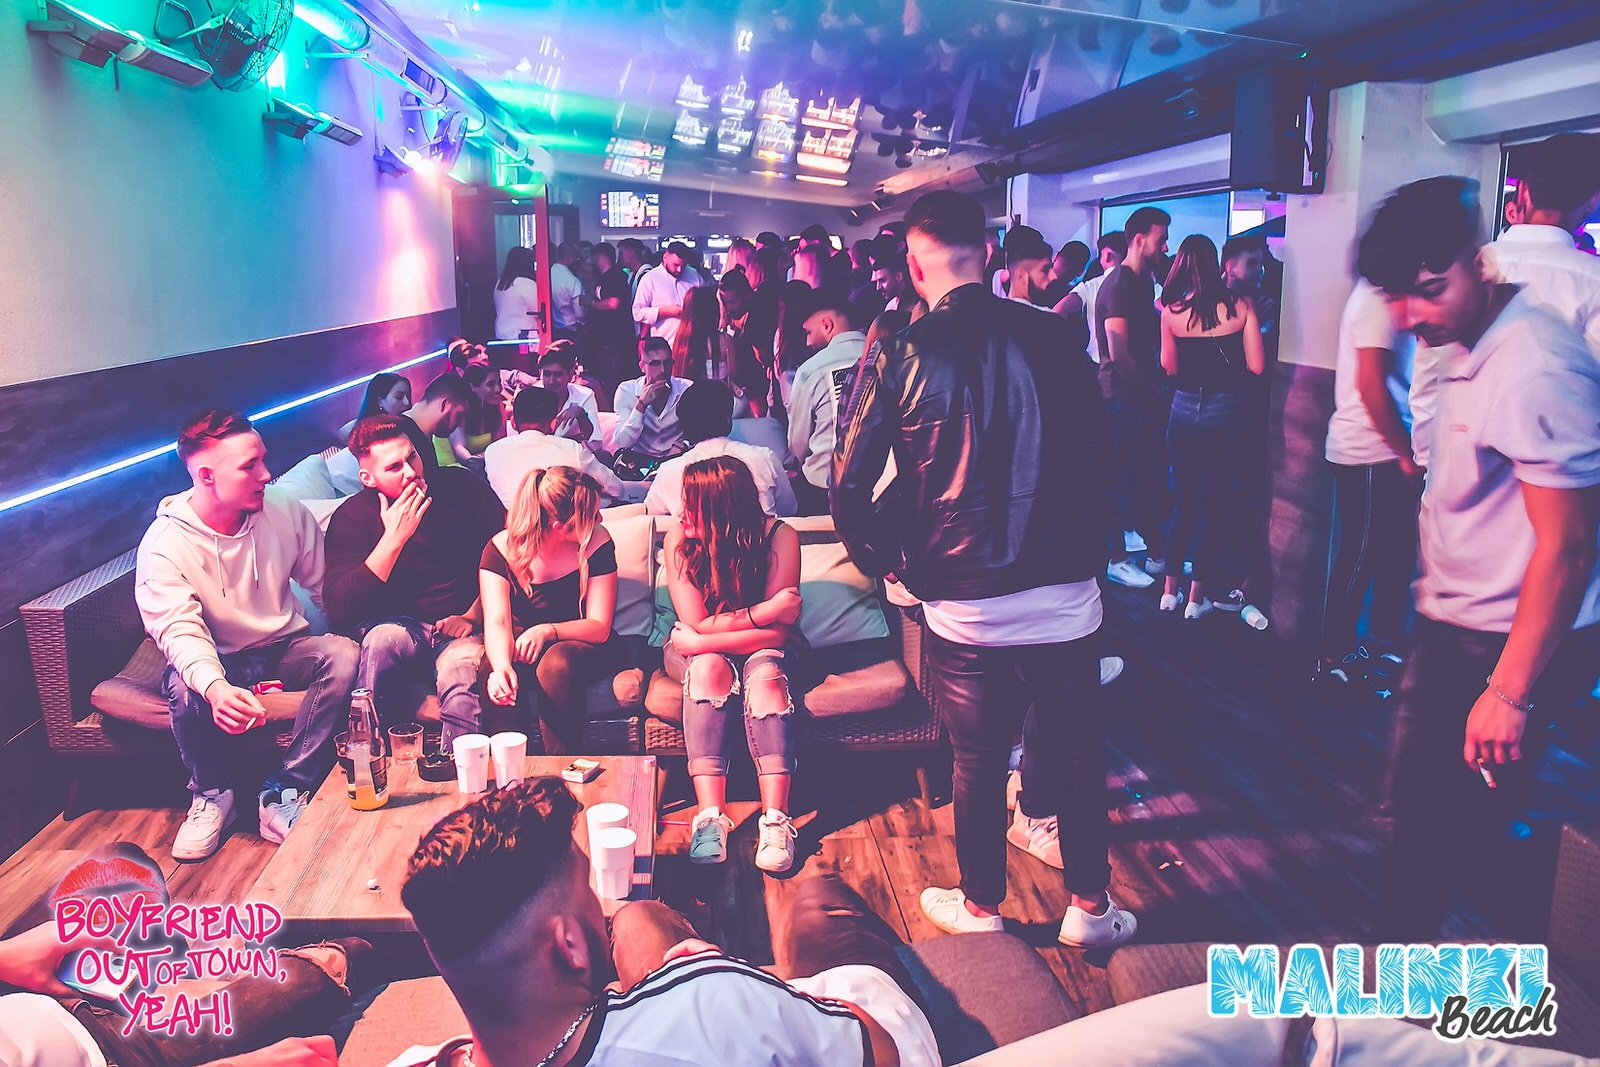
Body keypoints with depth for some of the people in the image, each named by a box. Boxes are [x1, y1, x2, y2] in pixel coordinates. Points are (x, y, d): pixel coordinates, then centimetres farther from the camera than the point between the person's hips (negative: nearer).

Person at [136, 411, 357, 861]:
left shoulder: (286, 512, -7)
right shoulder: (164, 544, -17)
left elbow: (327, 588, 2)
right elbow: (179, 632, -29)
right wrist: (215, 686, -50)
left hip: (286, 647, 3)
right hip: (217, 661, -2)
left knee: (343, 655, -29)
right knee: (185, 689, -36)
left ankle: (283, 794, -21)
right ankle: (212, 796, -5)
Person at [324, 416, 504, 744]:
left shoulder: (460, 487, 3)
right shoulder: (351, 517, 0)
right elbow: (338, 610, -13)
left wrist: (474, 615, -9)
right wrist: (394, 537, -17)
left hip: (462, 627, -1)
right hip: (400, 624, 1)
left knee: (460, 676, -35)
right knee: (384, 638, -36)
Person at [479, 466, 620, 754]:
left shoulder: (597, 543, -12)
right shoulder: (502, 549, -12)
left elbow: (599, 627, -15)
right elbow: (497, 622, -23)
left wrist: (548, 631, -35)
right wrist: (501, 665, -46)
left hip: (579, 645, -1)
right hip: (521, 643, 1)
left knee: (556, 664, -36)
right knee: (491, 673, -33)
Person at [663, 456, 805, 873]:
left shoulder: (779, 537, -18)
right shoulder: (679, 539, -15)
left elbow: (777, 632, -22)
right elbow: (696, 624, -18)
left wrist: (702, 640, -24)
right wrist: (761, 613, -25)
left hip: (761, 649, 0)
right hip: (696, 651, 1)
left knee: (765, 672, -33)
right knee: (709, 667, -33)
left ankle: (775, 822, -41)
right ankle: (710, 818, -39)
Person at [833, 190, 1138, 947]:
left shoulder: (898, 357, -8)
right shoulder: (1049, 336, -2)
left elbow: (849, 484, -6)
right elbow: (1095, 452, 7)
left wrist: (881, 560, 10)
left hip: (963, 602, -2)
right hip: (1065, 592, 2)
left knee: (978, 761, 15)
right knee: (1076, 751, 17)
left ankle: (980, 907, 34)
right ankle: (1090, 907, 33)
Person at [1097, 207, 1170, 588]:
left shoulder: (1144, 282, 14)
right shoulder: (1119, 285, -16)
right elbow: (1119, 352, -21)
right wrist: (1149, 389, -15)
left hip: (1144, 395, 9)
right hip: (1123, 396, -9)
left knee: (1153, 471, 14)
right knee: (1125, 476, -1)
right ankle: (1116, 560, 10)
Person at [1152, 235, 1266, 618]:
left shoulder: (1172, 311, -6)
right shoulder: (1241, 306, -8)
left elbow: (1169, 367, 1)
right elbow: (1256, 365, -8)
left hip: (1184, 410, 2)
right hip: (1225, 412, -2)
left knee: (1182, 500, 15)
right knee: (1214, 505, 7)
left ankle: (1170, 590, 20)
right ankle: (1197, 598, 11)